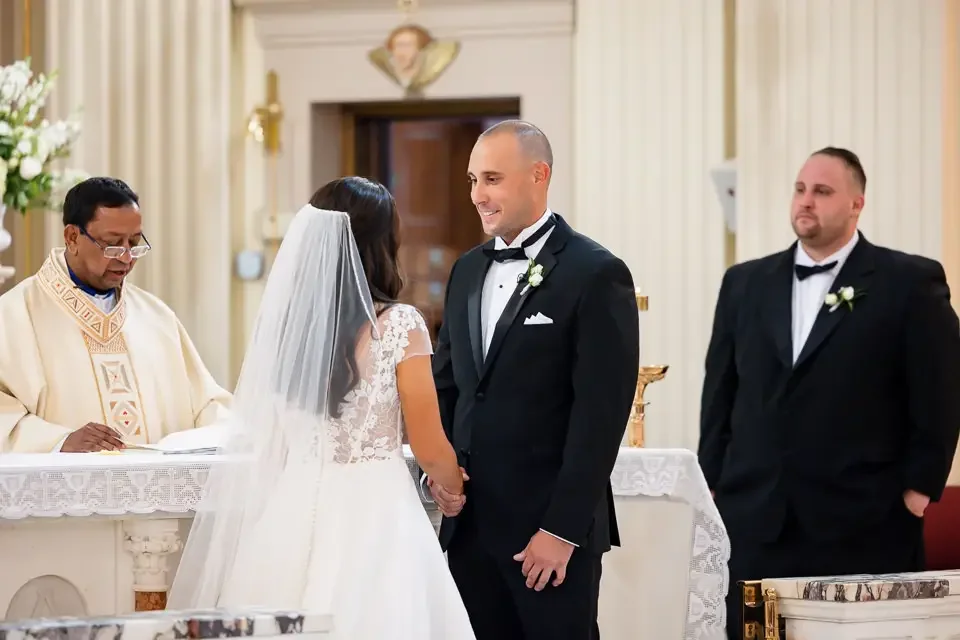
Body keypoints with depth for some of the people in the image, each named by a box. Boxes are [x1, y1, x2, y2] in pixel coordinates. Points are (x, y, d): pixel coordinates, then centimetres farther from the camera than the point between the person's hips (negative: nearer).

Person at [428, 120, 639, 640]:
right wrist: (439, 469, 1)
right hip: (469, 519, 6)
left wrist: (562, 529, -15)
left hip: (552, 525, -6)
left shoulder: (597, 274, -9)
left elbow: (600, 415, -12)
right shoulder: (468, 271, 13)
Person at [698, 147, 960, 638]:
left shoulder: (910, 284, 1)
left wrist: (919, 487, -6)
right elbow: (720, 392, 16)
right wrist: (715, 483, 9)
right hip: (755, 520, 4)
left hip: (863, 525, -4)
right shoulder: (745, 284, 14)